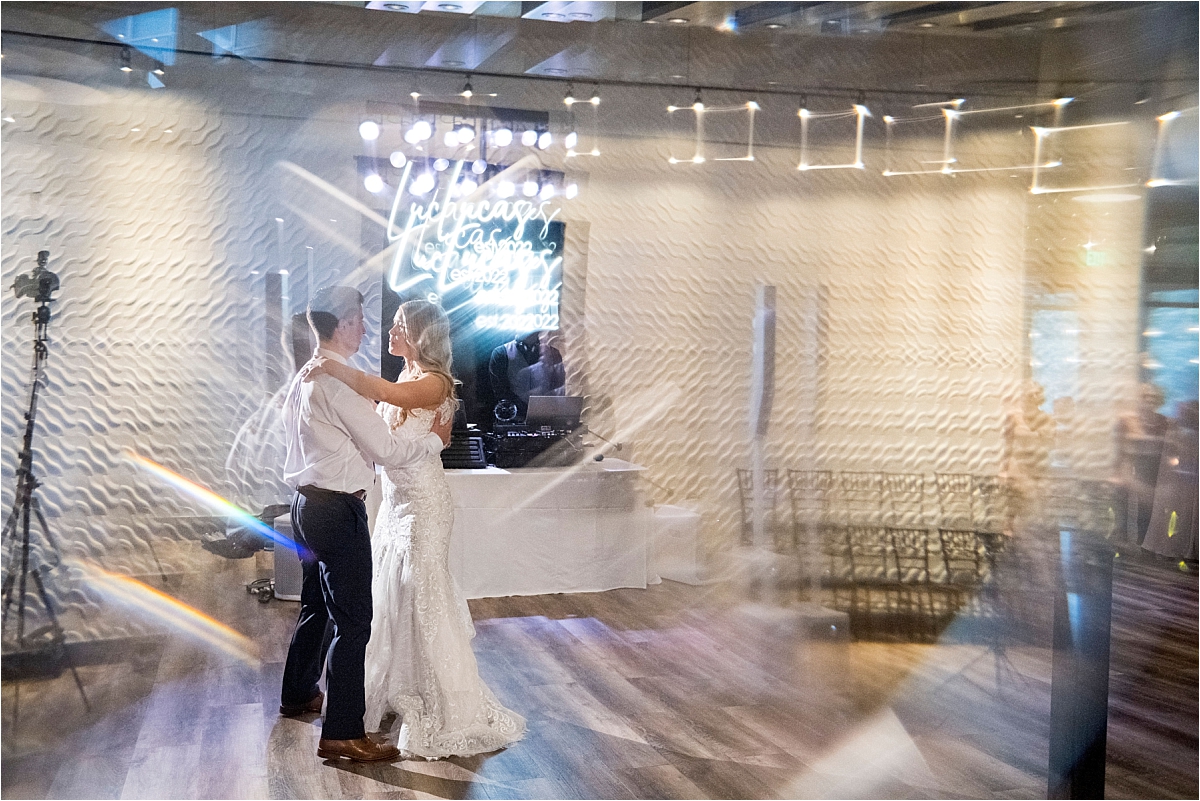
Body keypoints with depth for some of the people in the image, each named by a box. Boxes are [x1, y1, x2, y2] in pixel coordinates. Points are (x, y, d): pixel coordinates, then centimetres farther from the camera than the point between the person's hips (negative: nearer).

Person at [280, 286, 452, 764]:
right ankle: (342, 734, 0)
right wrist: (436, 440, -2)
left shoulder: (304, 377, 10)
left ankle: (297, 695, 43)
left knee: (316, 605, 25)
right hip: (337, 510, -10)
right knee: (352, 621, -5)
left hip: (307, 503, 10)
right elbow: (386, 450, -17)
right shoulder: (340, 382, -20)